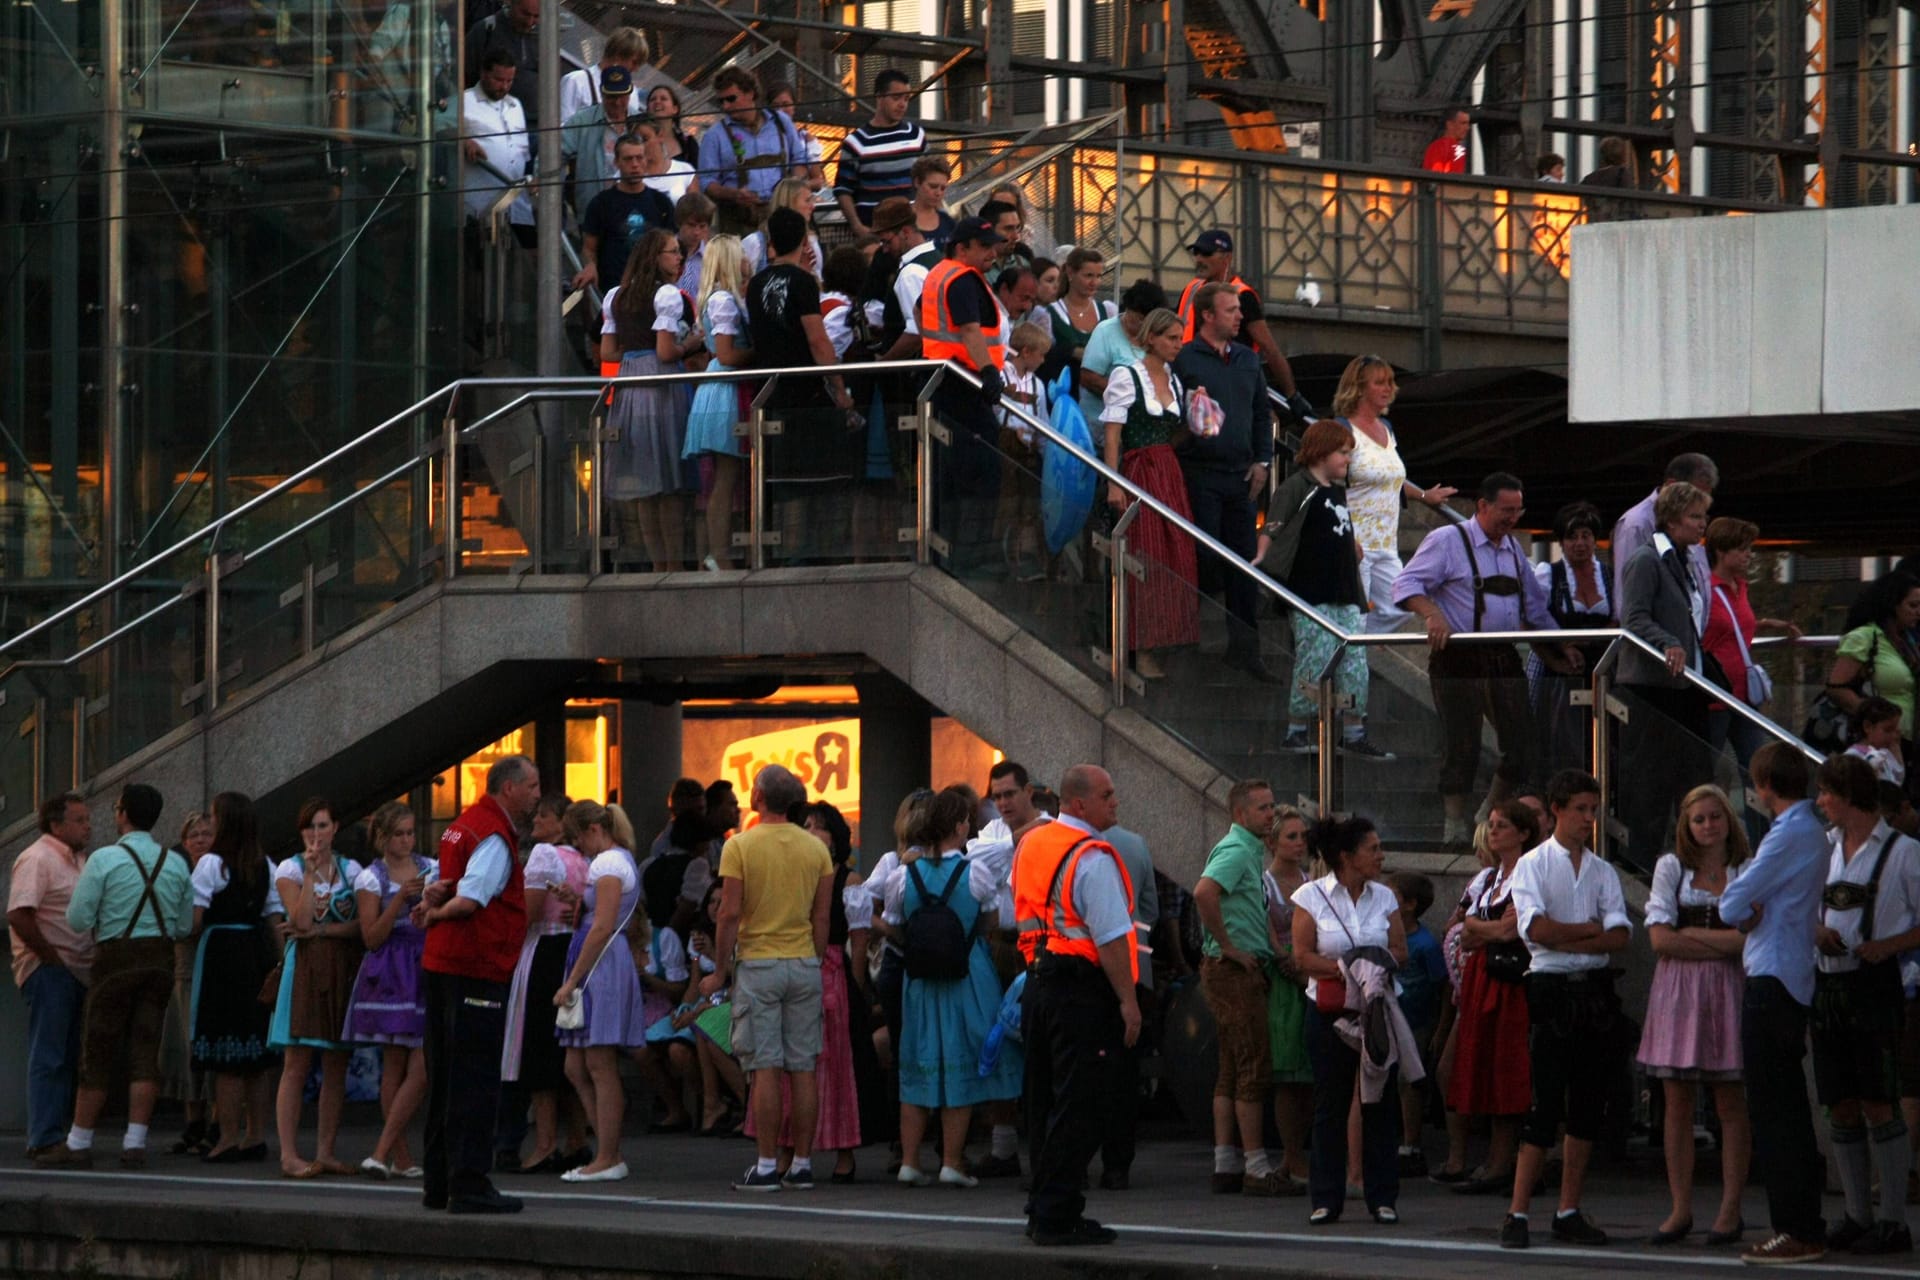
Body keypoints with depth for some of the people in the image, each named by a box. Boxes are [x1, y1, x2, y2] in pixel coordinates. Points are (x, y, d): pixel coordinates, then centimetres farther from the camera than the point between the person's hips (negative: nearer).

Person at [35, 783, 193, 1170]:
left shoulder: (104, 859, -10)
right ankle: (135, 1144, -1)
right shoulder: (175, 864, 5)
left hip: (115, 958, -4)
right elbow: (185, 925, 10)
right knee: (145, 1054, 4)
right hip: (160, 959, 4)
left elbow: (78, 920, -10)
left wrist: (76, 891, 10)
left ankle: (79, 1144, 8)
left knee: (98, 1054, 3)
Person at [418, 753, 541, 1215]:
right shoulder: (495, 837, -14)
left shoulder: (463, 825, 18)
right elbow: (471, 900, -24)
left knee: (445, 1078, 14)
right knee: (476, 1079, -7)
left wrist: (433, 898, -2)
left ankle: (439, 1184, 19)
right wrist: (436, 912, -6)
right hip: (477, 969, -10)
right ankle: (469, 1185, -9)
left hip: (441, 965, 10)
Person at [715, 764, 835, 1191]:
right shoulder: (815, 848, 4)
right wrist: (814, 963, 15)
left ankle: (766, 1166, -6)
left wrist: (721, 967, -2)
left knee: (765, 1068, -4)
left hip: (757, 963, -4)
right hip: (804, 964, 4)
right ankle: (802, 1164, 7)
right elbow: (822, 916, 5)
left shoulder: (740, 846, -8)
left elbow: (731, 913, -11)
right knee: (803, 1068, 5)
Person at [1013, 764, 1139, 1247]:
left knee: (1046, 1104, 16)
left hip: (1038, 984, 9)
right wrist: (1128, 1001, -16)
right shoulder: (1092, 858, -16)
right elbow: (1111, 938, -19)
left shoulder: (1029, 843, 13)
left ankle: (1044, 1209, 22)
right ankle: (1057, 1217, -5)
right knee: (1078, 1107, -5)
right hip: (1082, 990, -9)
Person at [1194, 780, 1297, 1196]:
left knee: (1232, 1071, 10)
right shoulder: (1236, 850, -14)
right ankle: (1256, 1169, -10)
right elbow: (1204, 893, -31)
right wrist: (1228, 946, -22)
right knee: (1254, 1068, -10)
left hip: (1246, 970, 10)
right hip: (1234, 971, -10)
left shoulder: (1250, 850, 18)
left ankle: (1226, 1165, 13)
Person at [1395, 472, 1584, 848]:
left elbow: (1535, 606, 28)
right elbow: (1407, 584, -11)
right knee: (1463, 747, -6)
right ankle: (1456, 828, 4)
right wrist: (1431, 614, -28)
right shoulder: (1447, 541, -2)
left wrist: (1559, 647, 20)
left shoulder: (1513, 549, 19)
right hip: (1459, 660, -6)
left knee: (1521, 744, 1)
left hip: (1504, 661, 6)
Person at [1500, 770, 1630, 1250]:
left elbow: (1620, 936, -2)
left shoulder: (1603, 871, 11)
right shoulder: (1532, 865, 0)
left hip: (1596, 991, 5)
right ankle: (1516, 1214, -6)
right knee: (1545, 1104, -9)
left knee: (1588, 1104, 5)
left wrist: (1561, 937, -13)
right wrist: (1594, 928, -5)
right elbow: (1539, 930, -14)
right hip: (1552, 991, -5)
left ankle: (1569, 1212, 10)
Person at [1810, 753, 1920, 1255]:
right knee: (1841, 1107, 6)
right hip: (1828, 984, 6)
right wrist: (1815, 931, 0)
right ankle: (1857, 1216, 13)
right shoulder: (1824, 850, 15)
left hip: (1874, 983, -6)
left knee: (1878, 1104, -9)